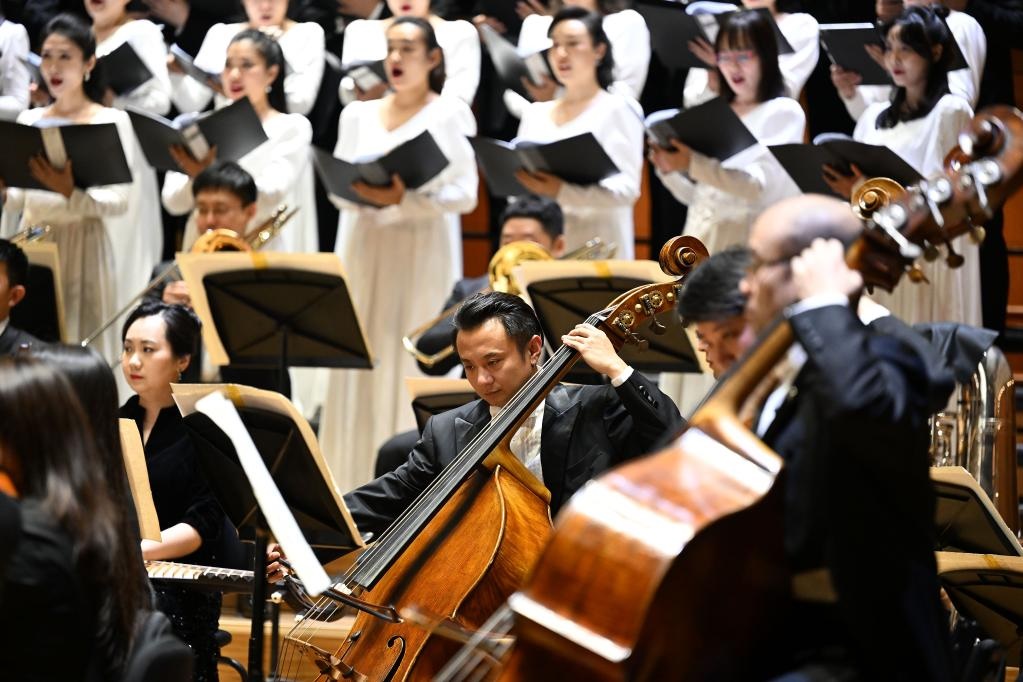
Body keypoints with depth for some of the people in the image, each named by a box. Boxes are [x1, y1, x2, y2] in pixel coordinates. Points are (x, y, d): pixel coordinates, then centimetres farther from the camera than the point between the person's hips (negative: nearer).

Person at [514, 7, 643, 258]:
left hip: (595, 249, -4)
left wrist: (560, 192, -23)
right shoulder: (534, 113, 19)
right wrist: (518, 185, -7)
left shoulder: (618, 109, 1)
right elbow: (518, 178, 17)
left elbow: (626, 187, -9)